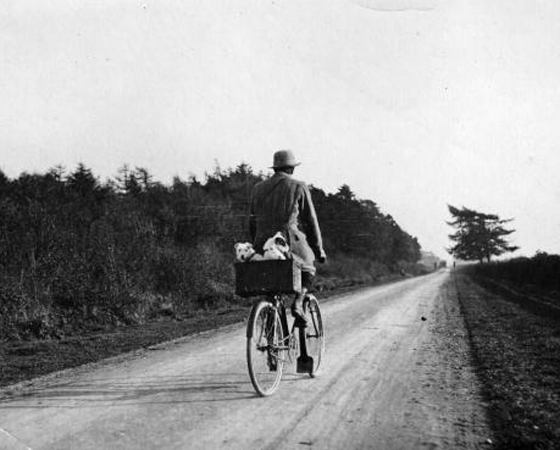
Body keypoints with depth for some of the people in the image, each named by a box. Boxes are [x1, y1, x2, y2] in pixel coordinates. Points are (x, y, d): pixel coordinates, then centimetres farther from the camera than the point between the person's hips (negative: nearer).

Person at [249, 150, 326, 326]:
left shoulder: (258, 188, 16)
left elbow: (252, 222, 18)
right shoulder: (299, 187, 4)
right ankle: (298, 302, -2)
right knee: (308, 269, 23)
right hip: (290, 242, -3)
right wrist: (319, 249, 13)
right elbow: (310, 220, 6)